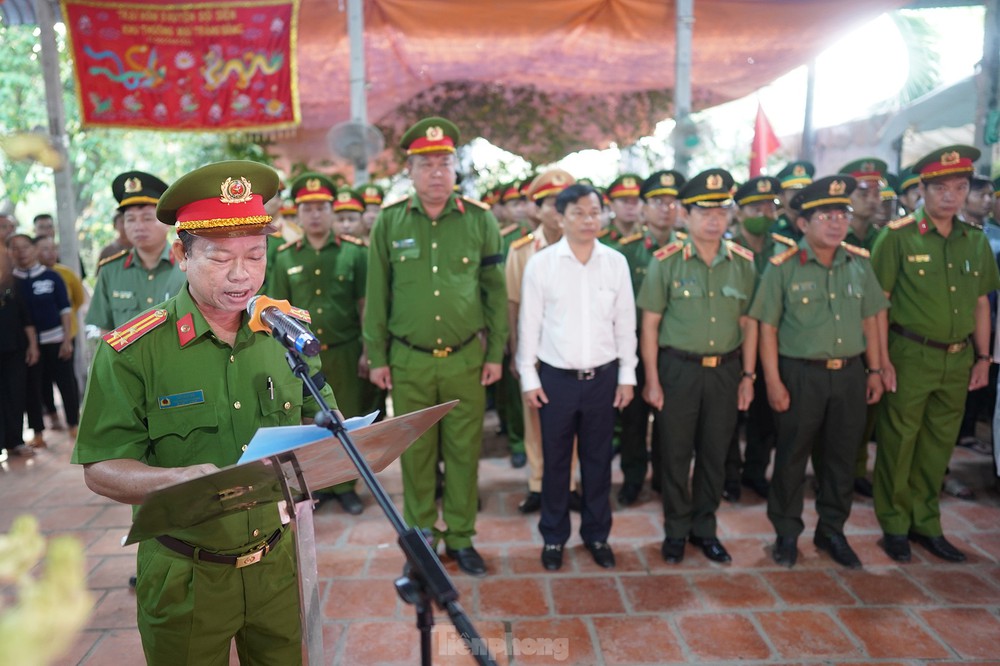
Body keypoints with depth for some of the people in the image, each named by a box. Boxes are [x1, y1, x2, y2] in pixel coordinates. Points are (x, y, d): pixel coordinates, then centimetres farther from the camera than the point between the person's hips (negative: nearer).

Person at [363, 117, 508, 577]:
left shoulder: (479, 219, -1)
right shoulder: (389, 222, -1)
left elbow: (496, 291, 3)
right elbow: (377, 294, 4)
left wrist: (496, 353, 2)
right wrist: (376, 357, 3)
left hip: (466, 358, 0)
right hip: (409, 361, 0)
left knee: (464, 452, 9)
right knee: (415, 454, 10)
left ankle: (460, 538, 27)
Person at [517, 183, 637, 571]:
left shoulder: (616, 263, 0)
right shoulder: (540, 264, -5)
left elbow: (625, 323, 5)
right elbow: (529, 325, -1)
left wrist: (627, 375, 4)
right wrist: (529, 377, -2)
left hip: (603, 377, 2)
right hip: (556, 378, -1)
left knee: (598, 460, 13)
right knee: (556, 461, 10)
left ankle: (596, 534, 31)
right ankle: (554, 536, 28)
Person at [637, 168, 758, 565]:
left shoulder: (743, 262, 3)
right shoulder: (667, 261, -6)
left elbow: (748, 323, 8)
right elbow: (650, 324, -5)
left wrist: (748, 376, 5)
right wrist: (652, 380, -7)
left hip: (725, 370, 3)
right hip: (678, 368, -3)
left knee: (715, 454, 13)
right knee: (676, 454, 8)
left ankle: (704, 528, 31)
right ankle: (676, 530, 26)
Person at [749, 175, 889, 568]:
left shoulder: (859, 263, 6)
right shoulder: (783, 266, -7)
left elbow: (869, 320, 13)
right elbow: (767, 328, -7)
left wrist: (874, 370, 9)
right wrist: (773, 381, -11)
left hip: (850, 374, 4)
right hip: (800, 375, -4)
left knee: (841, 457, 13)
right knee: (792, 457, 7)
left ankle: (832, 531, 31)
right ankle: (787, 533, 24)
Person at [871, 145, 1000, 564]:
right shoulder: (898, 237, -7)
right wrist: (883, 361, -13)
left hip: (958, 359, 5)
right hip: (910, 355, -5)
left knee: (939, 445, 13)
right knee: (898, 443, 4)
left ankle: (925, 523, 28)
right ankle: (894, 524, 20)